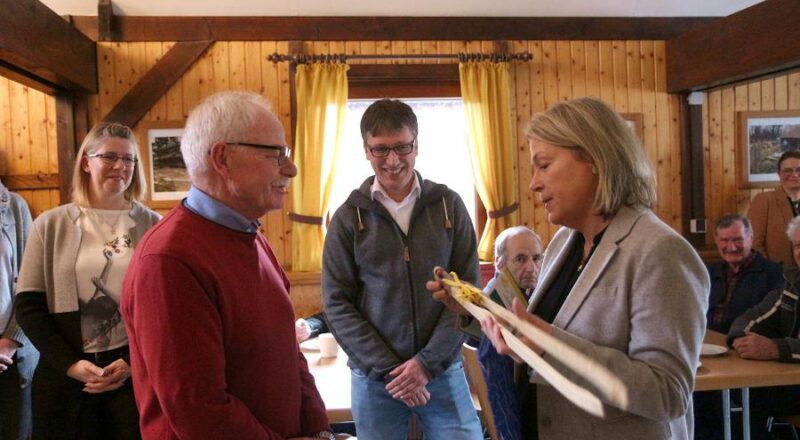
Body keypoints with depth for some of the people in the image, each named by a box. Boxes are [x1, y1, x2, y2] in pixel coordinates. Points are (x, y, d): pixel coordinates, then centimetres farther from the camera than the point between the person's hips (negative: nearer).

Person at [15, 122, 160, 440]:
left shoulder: (152, 225, 0)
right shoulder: (51, 224, 1)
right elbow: (27, 305, 0)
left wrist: (133, 361, -10)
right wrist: (70, 364, -9)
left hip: (138, 372, 0)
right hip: (65, 375, 1)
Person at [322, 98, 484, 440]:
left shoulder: (449, 206, 0)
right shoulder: (348, 217, -2)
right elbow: (337, 303, -3)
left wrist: (428, 362, -10)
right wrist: (387, 369, -10)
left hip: (444, 370, 1)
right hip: (373, 376, 0)